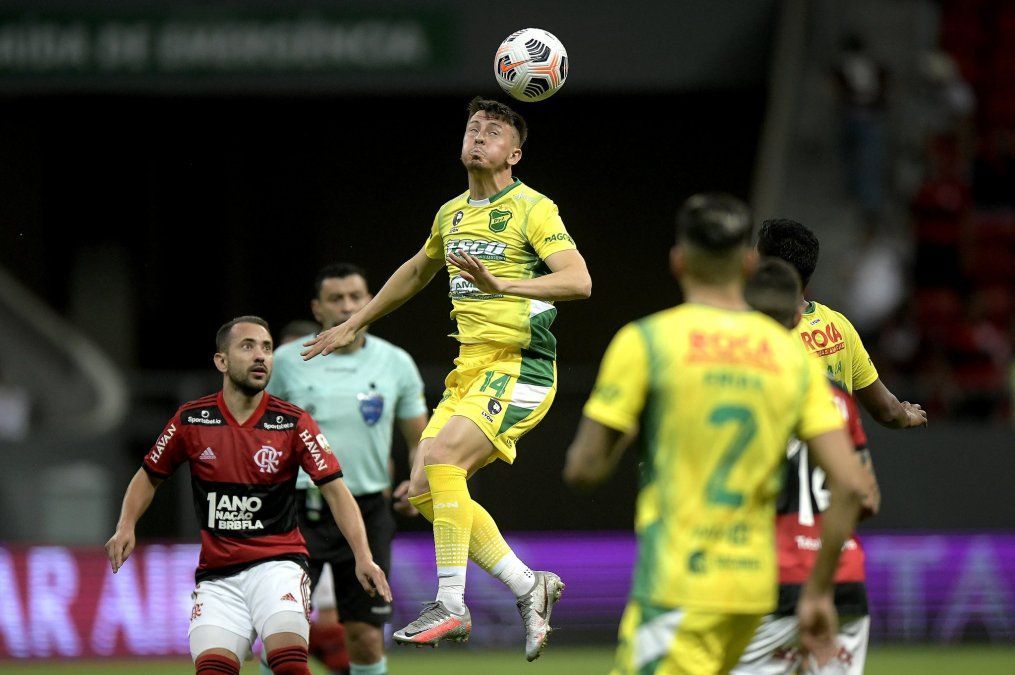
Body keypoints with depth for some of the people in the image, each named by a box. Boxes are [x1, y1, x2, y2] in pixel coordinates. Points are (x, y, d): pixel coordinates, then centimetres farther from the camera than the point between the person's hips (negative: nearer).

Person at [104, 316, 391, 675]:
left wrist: (363, 556, -18)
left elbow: (335, 490, -6)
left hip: (277, 563, -2)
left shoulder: (293, 423, -3)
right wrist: (126, 527, 0)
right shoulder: (192, 420, 2)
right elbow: (149, 475, 17)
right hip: (217, 574, 2)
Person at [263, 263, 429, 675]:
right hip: (300, 510, -1)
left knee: (367, 638, 0)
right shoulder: (286, 362, 0)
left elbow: (420, 439, 10)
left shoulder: (395, 363, 4)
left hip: (367, 513, 1)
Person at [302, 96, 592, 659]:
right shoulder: (451, 214, 14)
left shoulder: (533, 209, -8)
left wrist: (501, 285, -33)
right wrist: (354, 325, 37)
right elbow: (417, 271, 33)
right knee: (424, 489, -3)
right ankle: (529, 587, 9)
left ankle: (451, 606, -20)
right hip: (470, 368, 8)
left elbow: (578, 280, -21)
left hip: (520, 368, -8)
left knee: (441, 455, -25)